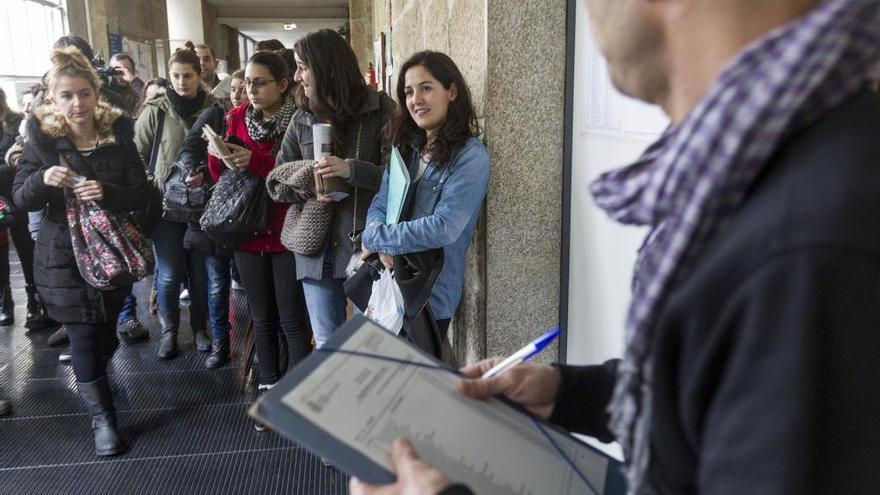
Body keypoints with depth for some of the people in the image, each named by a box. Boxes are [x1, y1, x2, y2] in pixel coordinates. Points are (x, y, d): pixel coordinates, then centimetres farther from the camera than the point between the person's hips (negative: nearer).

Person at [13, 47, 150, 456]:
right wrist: (43, 179, -28)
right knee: (84, 337, -1)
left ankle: (92, 376, 47)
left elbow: (141, 194, -8)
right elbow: (21, 199, -6)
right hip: (64, 255, -1)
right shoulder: (42, 138, -7)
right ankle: (102, 416, 15)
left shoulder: (118, 134, -6)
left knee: (104, 332, 14)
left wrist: (106, 192, -28)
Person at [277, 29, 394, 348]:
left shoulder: (381, 110, -5)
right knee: (327, 348, 13)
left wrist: (351, 170, -23)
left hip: (368, 246, -4)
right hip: (317, 249, 4)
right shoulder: (301, 120, 8)